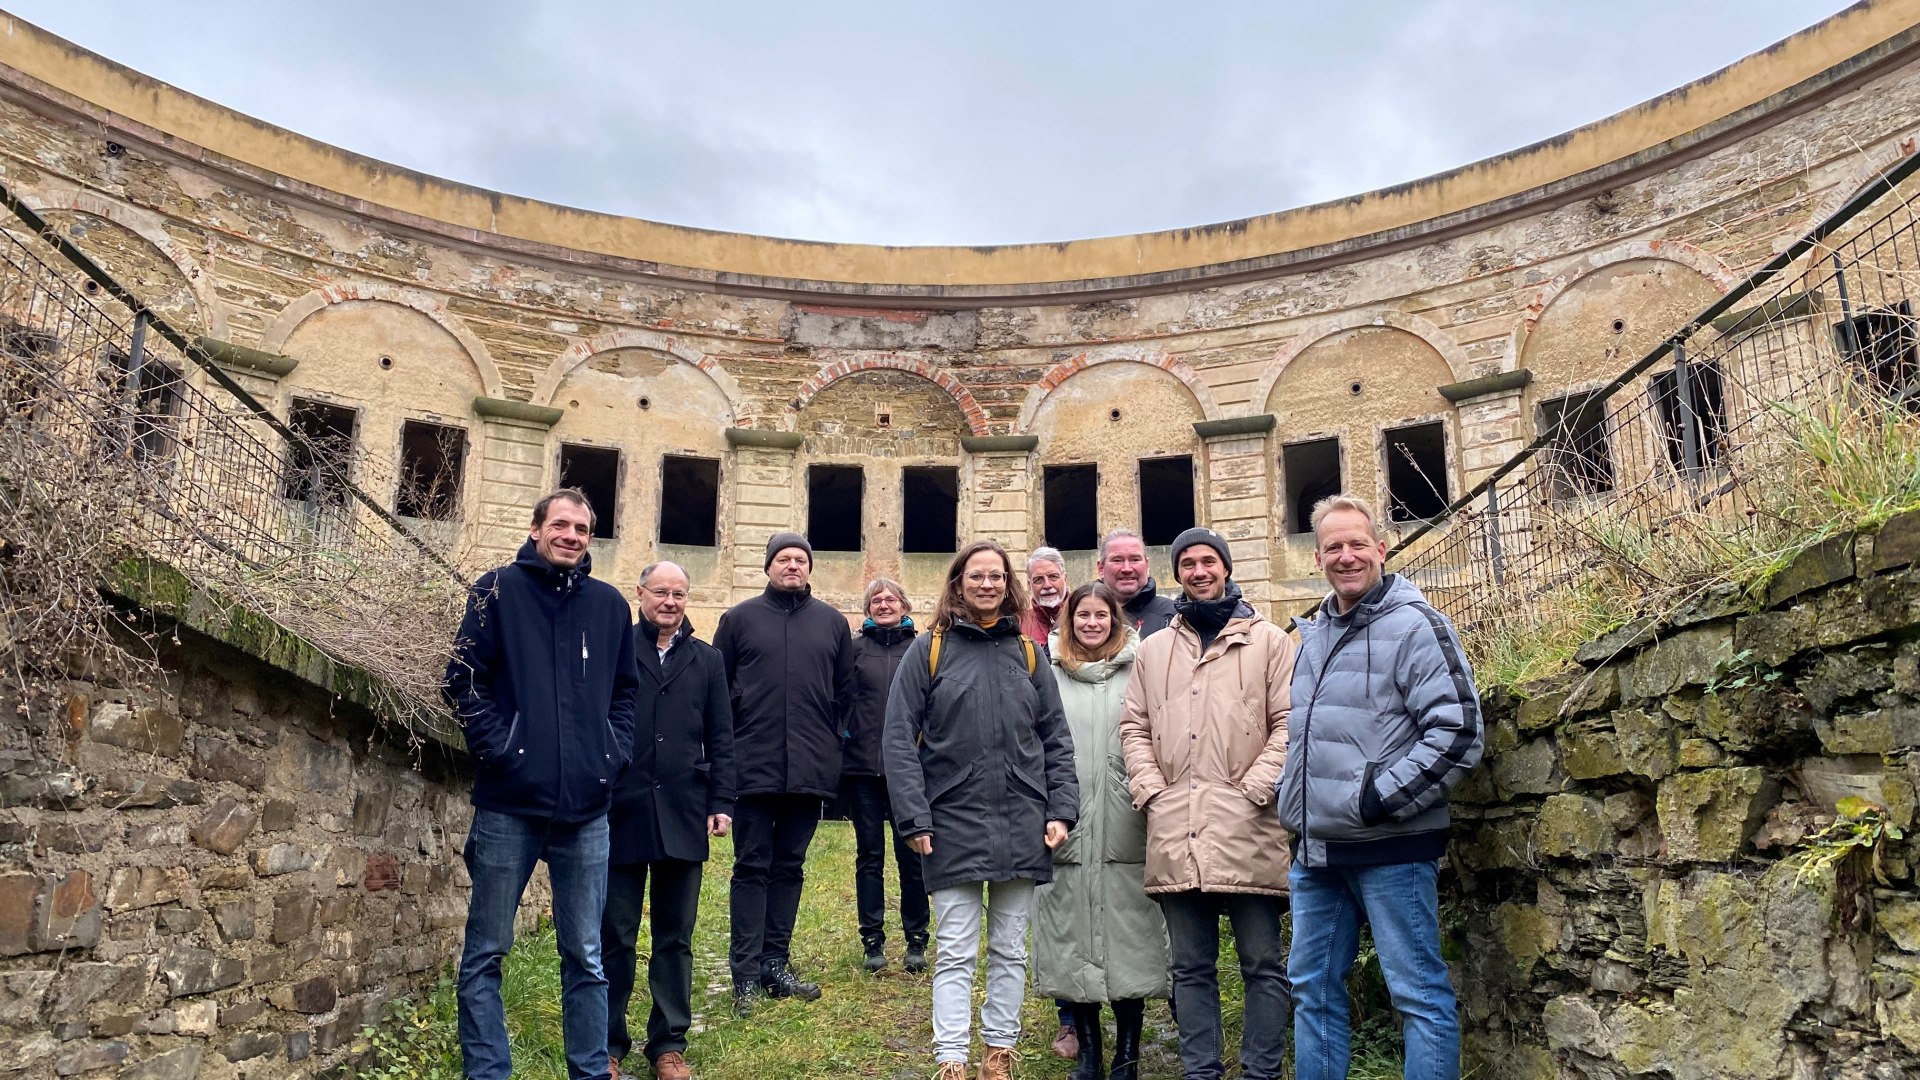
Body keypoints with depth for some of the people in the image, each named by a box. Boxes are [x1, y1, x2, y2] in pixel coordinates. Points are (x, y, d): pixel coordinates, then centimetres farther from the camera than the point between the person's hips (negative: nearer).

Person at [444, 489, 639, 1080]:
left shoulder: (610, 605, 10)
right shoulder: (499, 589, 1)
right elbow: (464, 678, -3)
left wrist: (614, 752, 4)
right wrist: (496, 746, -11)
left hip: (587, 809, 3)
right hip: (509, 802, -3)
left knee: (585, 956, 12)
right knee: (485, 953, 6)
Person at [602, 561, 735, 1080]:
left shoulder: (706, 660, 11)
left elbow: (720, 740, 10)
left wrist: (721, 802, 2)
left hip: (683, 817, 2)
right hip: (620, 812, -2)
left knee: (675, 937, 9)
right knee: (615, 936, 7)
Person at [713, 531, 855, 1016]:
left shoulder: (832, 623, 11)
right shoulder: (740, 618, 5)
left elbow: (845, 690, 14)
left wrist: (827, 740, 7)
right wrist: (731, 741, 0)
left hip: (810, 770, 2)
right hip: (753, 769, -2)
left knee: (789, 867, 10)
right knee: (752, 867, 2)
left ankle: (775, 964, 19)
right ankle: (746, 974, 6)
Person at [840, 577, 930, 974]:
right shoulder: (855, 648, 6)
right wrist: (842, 734, -7)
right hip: (864, 765, 1)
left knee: (911, 855, 4)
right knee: (869, 855, 8)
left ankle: (917, 941, 16)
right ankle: (873, 941, 17)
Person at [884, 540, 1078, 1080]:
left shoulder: (1027, 653, 9)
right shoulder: (929, 651, 0)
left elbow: (1055, 739, 10)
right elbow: (900, 738, -4)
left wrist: (1060, 810, 0)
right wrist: (914, 818, -11)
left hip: (1021, 826, 3)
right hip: (954, 826, -3)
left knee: (1010, 950, 12)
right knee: (956, 954, 1)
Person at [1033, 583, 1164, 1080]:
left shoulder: (1138, 671, 4)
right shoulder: (1049, 674, 8)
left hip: (1125, 829, -1)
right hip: (1066, 831, 1)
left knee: (1129, 939, 3)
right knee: (1073, 943, 6)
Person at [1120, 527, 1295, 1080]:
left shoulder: (1268, 640, 7)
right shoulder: (1154, 649, 17)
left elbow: (1289, 723, 0)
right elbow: (1135, 727, 16)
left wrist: (1255, 787, -9)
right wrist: (1151, 790, 2)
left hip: (1246, 827, -3)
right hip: (1174, 832, 3)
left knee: (1263, 963, 3)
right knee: (1191, 967, 10)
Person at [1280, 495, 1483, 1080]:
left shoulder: (1415, 624, -9)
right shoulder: (1313, 632, 14)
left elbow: (1457, 731, -16)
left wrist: (1378, 800, -18)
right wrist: (1293, 801, 13)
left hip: (1390, 848, -7)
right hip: (1315, 848, 8)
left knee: (1420, 993, 2)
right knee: (1314, 990, 15)